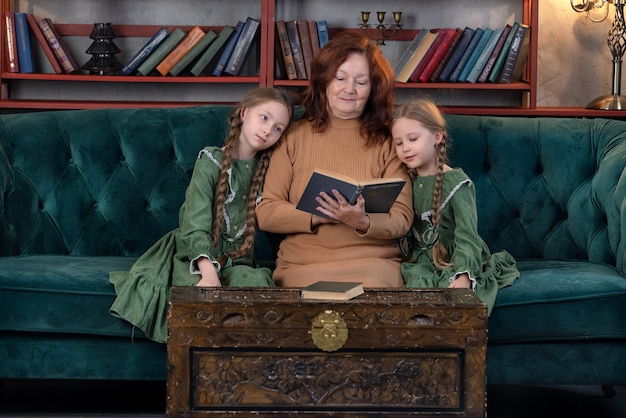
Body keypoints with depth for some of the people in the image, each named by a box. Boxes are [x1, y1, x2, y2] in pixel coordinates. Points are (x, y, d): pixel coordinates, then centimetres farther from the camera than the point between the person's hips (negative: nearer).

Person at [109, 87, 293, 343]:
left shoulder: (265, 168, 7)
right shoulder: (211, 162, -7)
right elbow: (195, 228, -17)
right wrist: (209, 273, -33)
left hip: (237, 260, 3)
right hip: (195, 256, -3)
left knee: (257, 283, -30)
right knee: (198, 291, -35)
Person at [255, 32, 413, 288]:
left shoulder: (386, 141, 9)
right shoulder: (294, 136, 9)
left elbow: (402, 218, 1)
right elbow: (266, 213, 3)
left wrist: (363, 222, -20)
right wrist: (317, 215, -13)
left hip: (372, 261, 0)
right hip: (302, 264, 0)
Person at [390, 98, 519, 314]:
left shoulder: (456, 182, -8)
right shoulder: (408, 181, 11)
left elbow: (467, 236, -16)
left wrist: (463, 277, -31)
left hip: (456, 263, -5)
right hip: (421, 262, 5)